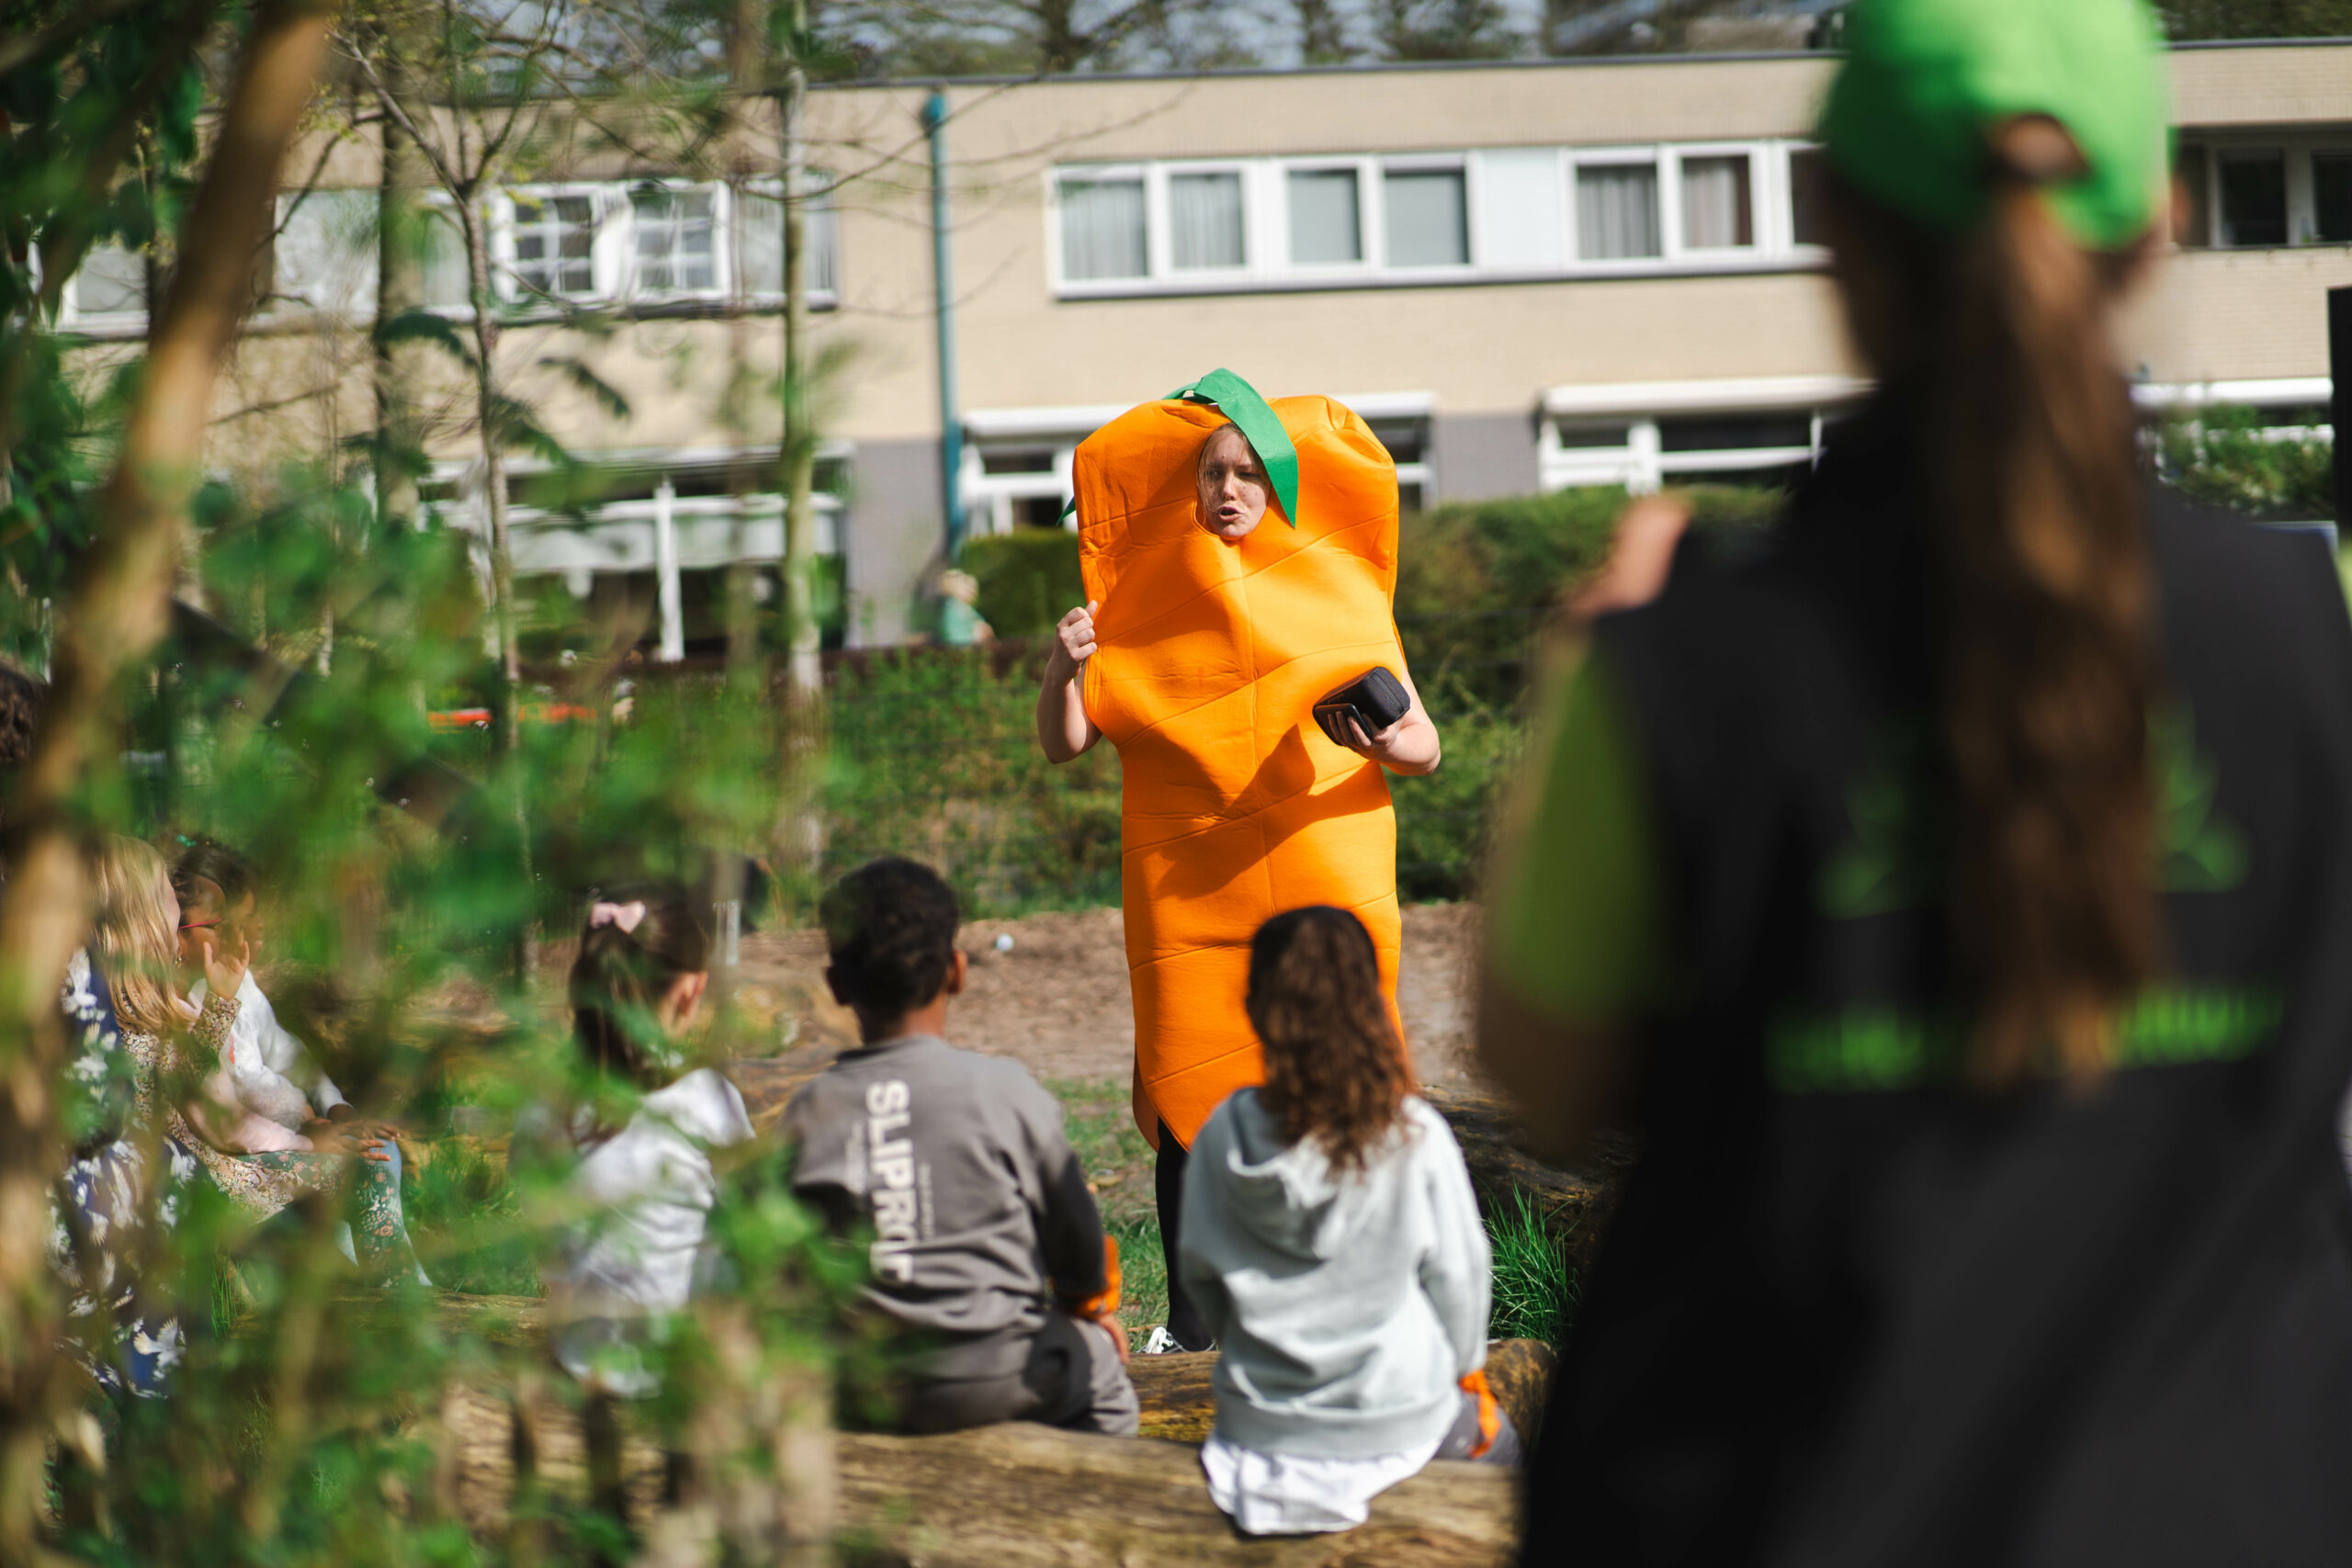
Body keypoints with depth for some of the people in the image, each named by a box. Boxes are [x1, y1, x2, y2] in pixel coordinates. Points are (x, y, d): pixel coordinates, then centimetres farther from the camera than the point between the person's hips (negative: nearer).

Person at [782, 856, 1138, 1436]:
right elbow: (1077, 1242, -1)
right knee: (1099, 1367, 26)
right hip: (989, 1383, -3)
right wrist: (1089, 1302, 21)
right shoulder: (1005, 1091, -10)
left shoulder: (808, 1112, -4)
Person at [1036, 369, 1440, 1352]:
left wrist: (1394, 744, -19)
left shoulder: (1338, 589, 7)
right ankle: (1189, 1320, 5)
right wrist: (1062, 668, -16)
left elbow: (1426, 747, 4)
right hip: (1188, 891, 1)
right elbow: (1064, 743, 4)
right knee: (1187, 1098, -4)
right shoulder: (1149, 600, 8)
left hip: (1326, 881, 0)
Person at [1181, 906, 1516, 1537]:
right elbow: (1457, 1271, -7)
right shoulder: (1415, 1136, -17)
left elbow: (1199, 1273, 0)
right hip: (1395, 1424, -3)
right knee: (1491, 1438, 29)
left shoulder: (1226, 1134, -11)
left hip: (1256, 1420, 3)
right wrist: (1467, 1370, 11)